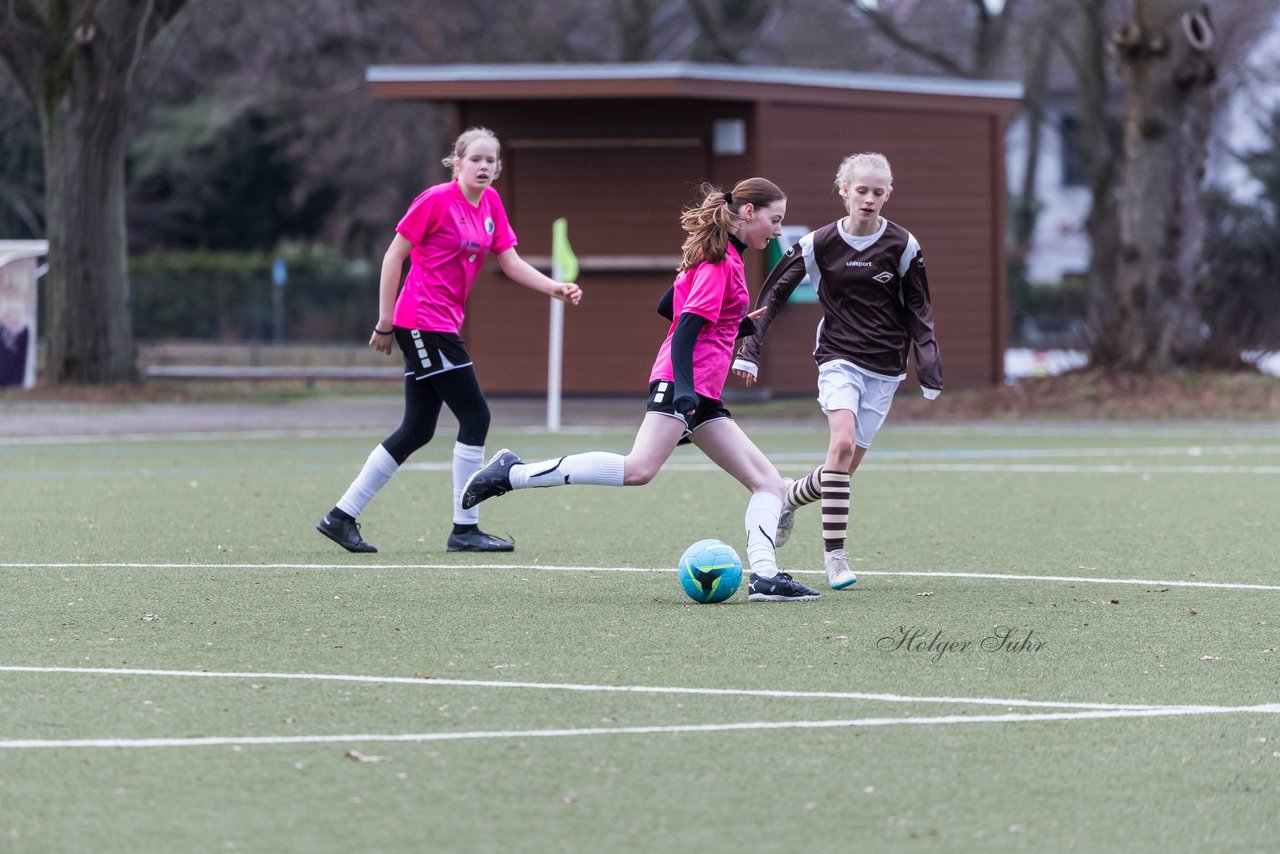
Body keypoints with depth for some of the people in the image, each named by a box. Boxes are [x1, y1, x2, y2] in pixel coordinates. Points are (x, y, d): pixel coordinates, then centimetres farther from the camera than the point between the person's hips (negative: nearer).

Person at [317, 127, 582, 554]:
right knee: (475, 416, -7)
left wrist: (557, 289, -3)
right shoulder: (436, 199, -12)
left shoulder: (490, 203, 10)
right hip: (423, 322, -9)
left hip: (443, 325, 9)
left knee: (416, 431, 9)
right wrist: (386, 321, -9)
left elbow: (511, 263, 11)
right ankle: (465, 528, -1)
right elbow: (394, 254, -9)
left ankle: (341, 517, 14)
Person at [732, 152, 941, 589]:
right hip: (839, 359, -2)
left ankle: (791, 496, 31)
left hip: (884, 368, 2)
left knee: (848, 463, -1)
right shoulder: (819, 243, -3)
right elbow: (774, 293, 3)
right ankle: (834, 554, -20)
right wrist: (749, 351, -3)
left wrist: (929, 372, 1)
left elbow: (918, 310, 6)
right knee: (843, 443, -24)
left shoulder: (902, 245, -1)